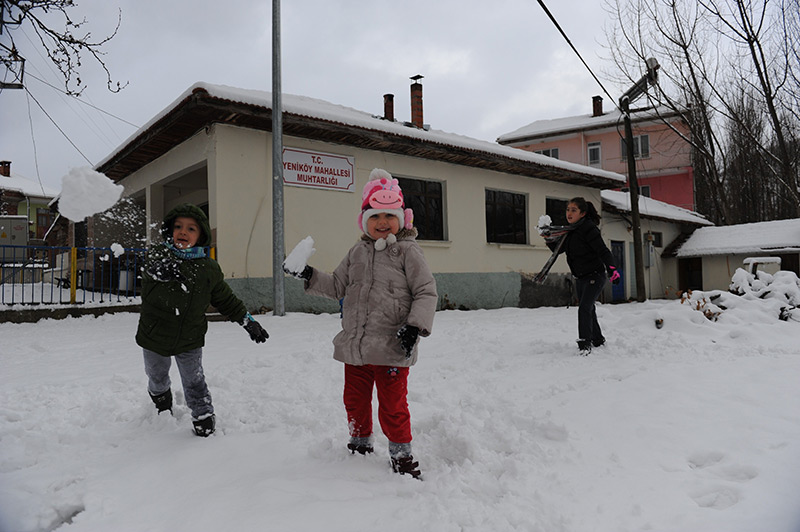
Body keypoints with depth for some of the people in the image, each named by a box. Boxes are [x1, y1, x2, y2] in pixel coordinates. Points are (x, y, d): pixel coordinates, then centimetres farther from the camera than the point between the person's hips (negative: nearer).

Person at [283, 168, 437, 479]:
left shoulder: (407, 251, -6)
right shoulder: (357, 252, 11)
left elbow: (426, 292, -8)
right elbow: (338, 286, 19)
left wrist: (416, 326, -20)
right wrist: (309, 276, 7)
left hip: (391, 348, -6)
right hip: (354, 346, 6)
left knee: (392, 405, 2)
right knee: (355, 400, 19)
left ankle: (402, 456, 22)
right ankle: (360, 445, 42)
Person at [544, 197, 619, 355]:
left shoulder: (589, 228, -18)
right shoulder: (571, 231, 6)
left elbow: (602, 250, -24)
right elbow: (559, 249, 15)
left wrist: (612, 268, -35)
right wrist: (549, 239, -3)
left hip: (595, 276, -9)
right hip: (580, 278, 9)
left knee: (584, 308, -18)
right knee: (588, 310, 18)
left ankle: (585, 344, -11)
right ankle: (598, 340, 35)